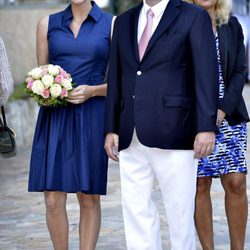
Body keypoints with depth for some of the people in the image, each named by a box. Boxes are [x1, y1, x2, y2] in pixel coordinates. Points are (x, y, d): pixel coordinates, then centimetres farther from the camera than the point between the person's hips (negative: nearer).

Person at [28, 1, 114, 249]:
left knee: (89, 198, 2)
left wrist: (92, 91, -12)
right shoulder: (47, 24, 11)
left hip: (91, 118, -1)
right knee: (53, 199, -2)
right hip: (54, 119, 2)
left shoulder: (112, 25, 4)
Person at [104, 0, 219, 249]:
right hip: (131, 136, 5)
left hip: (172, 133, -5)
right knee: (135, 207, 6)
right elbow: (115, 77, 15)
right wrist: (111, 128, 9)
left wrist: (206, 127, -14)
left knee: (179, 209, 1)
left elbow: (206, 75, -6)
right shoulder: (124, 21, 16)